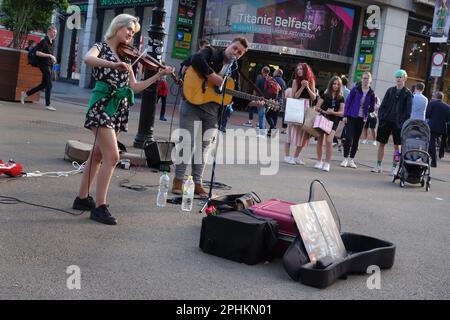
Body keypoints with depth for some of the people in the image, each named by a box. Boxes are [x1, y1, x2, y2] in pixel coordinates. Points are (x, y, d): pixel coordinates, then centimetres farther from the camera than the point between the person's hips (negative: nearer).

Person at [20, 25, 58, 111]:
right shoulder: (44, 41, -11)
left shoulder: (51, 42, 14)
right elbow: (38, 53, -18)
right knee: (48, 85, -8)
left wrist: (52, 59, 12)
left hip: (49, 65, 9)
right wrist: (49, 55, -21)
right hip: (44, 64, -9)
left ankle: (25, 94, 24)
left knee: (44, 84, 13)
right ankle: (47, 105, -2)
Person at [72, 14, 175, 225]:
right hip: (102, 106, -7)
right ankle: (100, 207, -12)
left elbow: (134, 87, 12)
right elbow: (88, 59, -26)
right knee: (112, 156, -15)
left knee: (98, 155, 14)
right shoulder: (101, 47, -2)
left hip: (118, 109, 7)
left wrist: (158, 76, 5)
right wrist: (114, 64, -39)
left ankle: (82, 198, 25)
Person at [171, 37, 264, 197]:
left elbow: (236, 97, 13)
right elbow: (196, 59, -23)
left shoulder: (234, 71, 14)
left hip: (212, 110, 5)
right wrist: (213, 77, -25)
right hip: (193, 103, -5)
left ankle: (197, 183, 15)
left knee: (203, 146, 8)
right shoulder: (211, 53, 0)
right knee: (188, 142, -5)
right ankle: (178, 180, 7)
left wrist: (252, 102, -2)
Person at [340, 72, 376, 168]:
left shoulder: (371, 93, 3)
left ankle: (351, 160, 15)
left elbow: (372, 107, 14)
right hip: (351, 117, -3)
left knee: (356, 139, 7)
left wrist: (367, 113, -1)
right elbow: (348, 102, -2)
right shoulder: (355, 89, -3)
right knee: (349, 138, -8)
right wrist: (345, 115, -6)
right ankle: (345, 159, 2)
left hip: (361, 118, 3)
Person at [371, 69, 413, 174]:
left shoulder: (407, 94, 0)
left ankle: (394, 167, 10)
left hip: (398, 123, -3)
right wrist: (380, 117, -3)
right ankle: (378, 166, 13)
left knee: (397, 146, 3)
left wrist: (403, 122, -12)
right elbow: (383, 105, 9)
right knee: (381, 144, 6)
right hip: (386, 121, 3)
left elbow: (408, 111, -3)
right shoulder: (390, 90, 10)